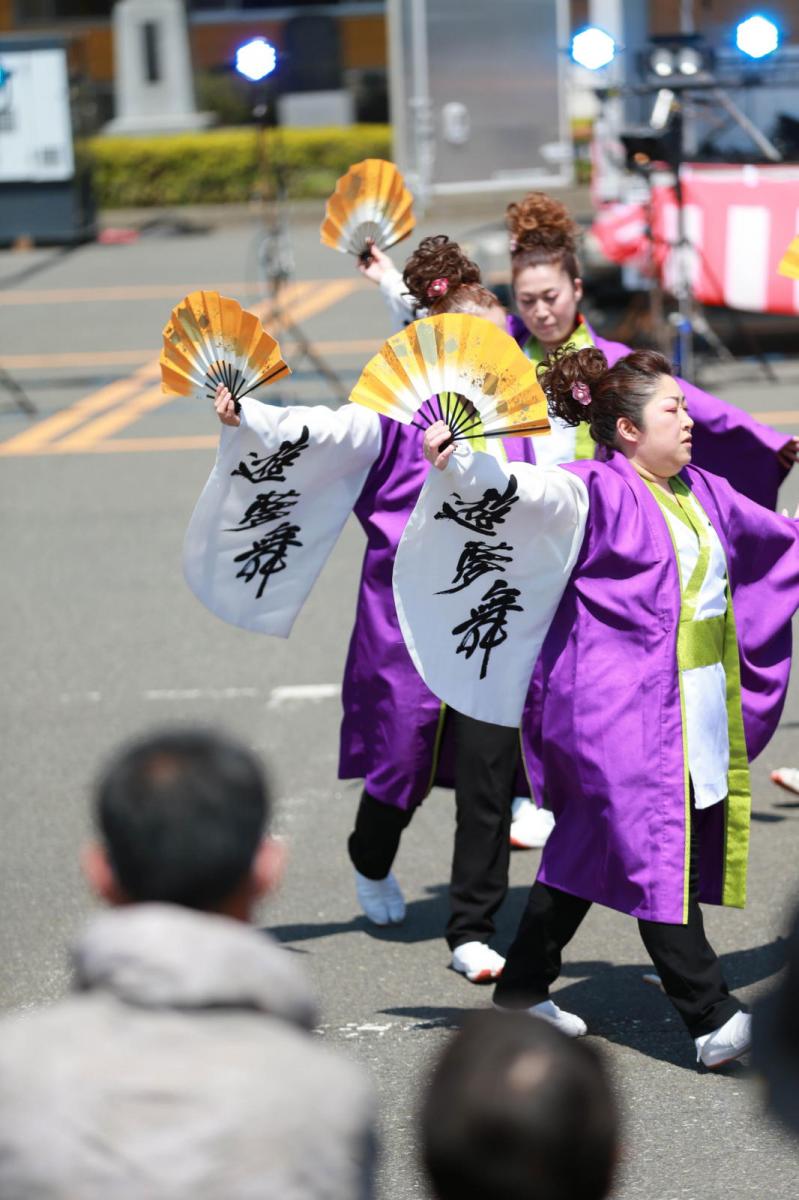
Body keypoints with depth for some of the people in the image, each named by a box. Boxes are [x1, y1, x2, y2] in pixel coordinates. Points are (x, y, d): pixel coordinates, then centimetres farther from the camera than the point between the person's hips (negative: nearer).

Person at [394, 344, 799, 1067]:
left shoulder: (704, 494, 13)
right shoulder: (597, 492, -10)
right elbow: (523, 490, -26)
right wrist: (456, 462, -44)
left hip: (693, 703, 8)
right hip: (620, 704, -8)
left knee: (592, 840, 15)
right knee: (657, 848, -12)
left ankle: (525, 985, 27)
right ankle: (711, 1016, -14)